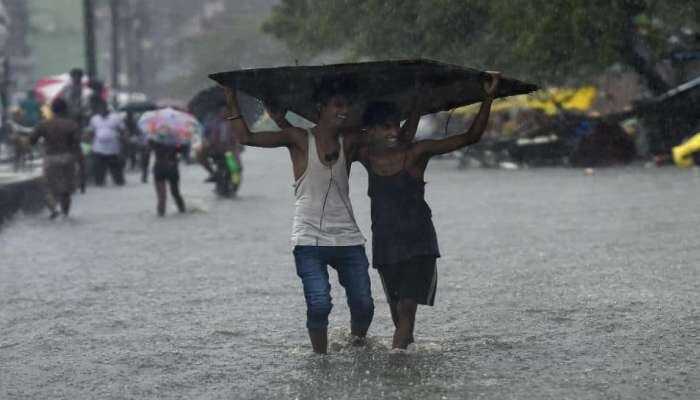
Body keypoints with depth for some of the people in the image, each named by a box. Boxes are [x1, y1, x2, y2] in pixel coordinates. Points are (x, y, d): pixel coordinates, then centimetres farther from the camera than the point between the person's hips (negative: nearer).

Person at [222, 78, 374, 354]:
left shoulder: (349, 143, 8)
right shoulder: (300, 139, -1)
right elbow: (245, 137, -5)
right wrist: (232, 101, -8)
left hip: (347, 238, 3)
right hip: (310, 240, -3)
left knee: (363, 305, -1)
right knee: (319, 305, -17)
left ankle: (358, 347, 26)